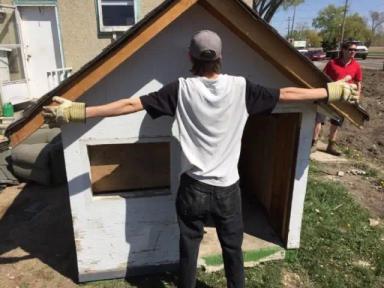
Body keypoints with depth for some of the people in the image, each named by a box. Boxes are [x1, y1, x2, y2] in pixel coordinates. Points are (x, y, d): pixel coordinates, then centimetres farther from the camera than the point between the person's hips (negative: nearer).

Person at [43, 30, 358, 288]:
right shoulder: (240, 87, -8)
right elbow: (286, 94, -2)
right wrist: (333, 91, 12)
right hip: (228, 188, 1)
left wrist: (78, 111, -10)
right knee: (233, 249, 22)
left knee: (188, 250, 19)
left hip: (193, 189, 0)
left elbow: (131, 104, -14)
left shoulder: (181, 89, -11)